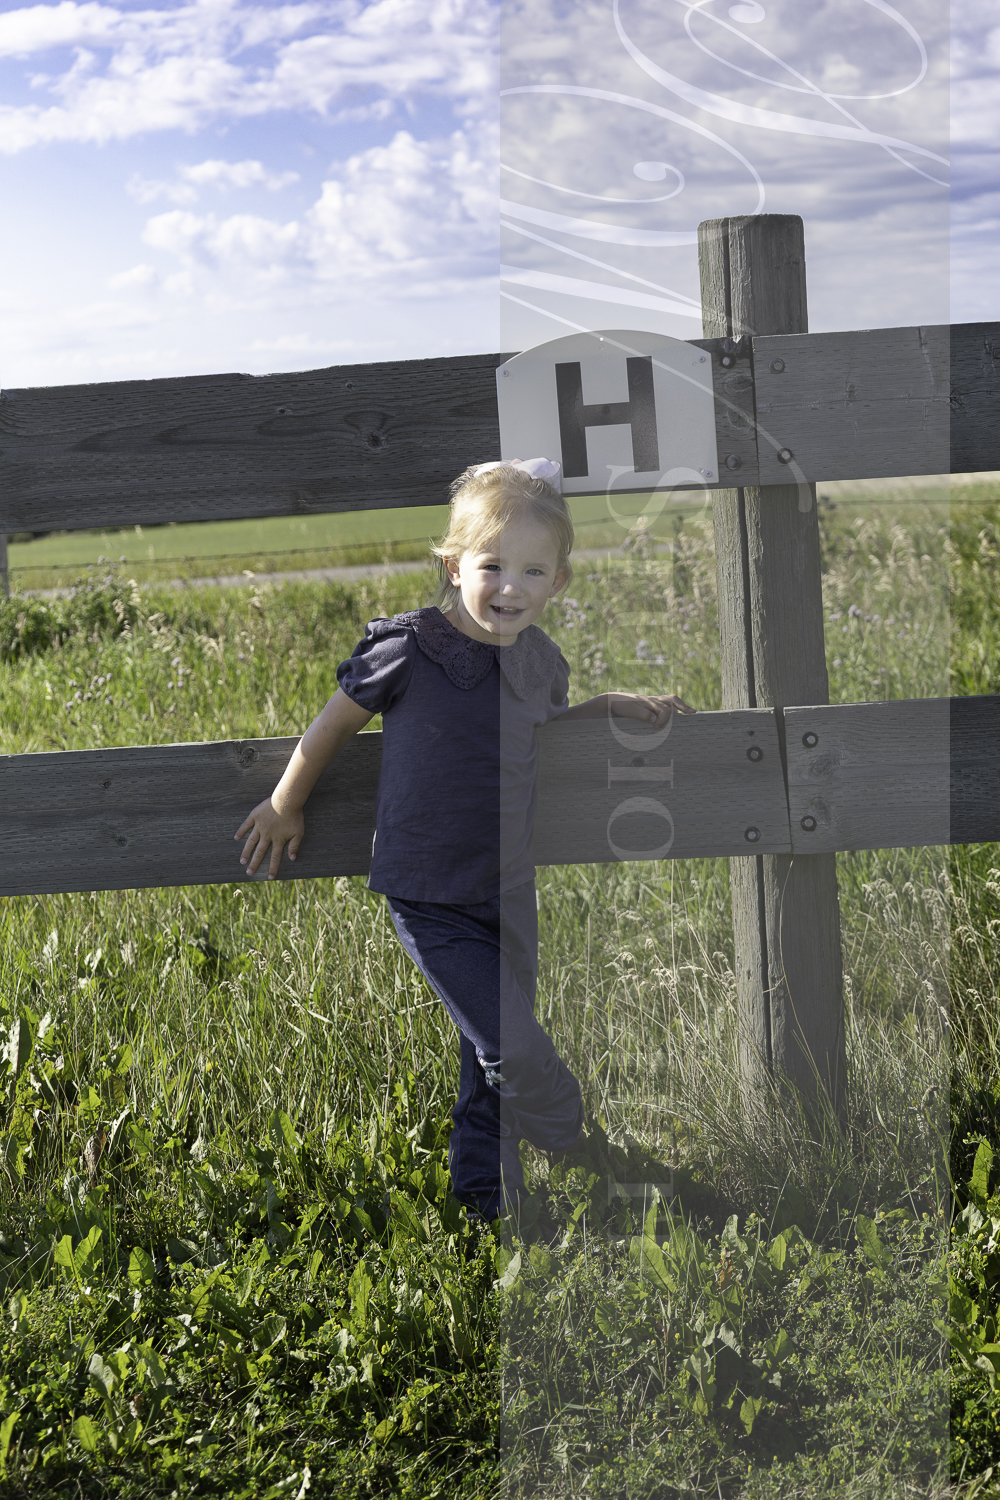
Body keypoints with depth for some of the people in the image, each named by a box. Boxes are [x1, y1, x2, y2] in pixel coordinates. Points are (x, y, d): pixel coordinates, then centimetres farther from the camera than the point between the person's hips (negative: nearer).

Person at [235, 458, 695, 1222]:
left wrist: (613, 704, 9)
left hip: (509, 894, 6)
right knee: (516, 1053, -10)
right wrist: (285, 808, 9)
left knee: (493, 1060, 16)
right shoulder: (410, 650, -18)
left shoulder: (542, 660, -1)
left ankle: (485, 1193, 36)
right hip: (432, 904, -5)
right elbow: (333, 725, -2)